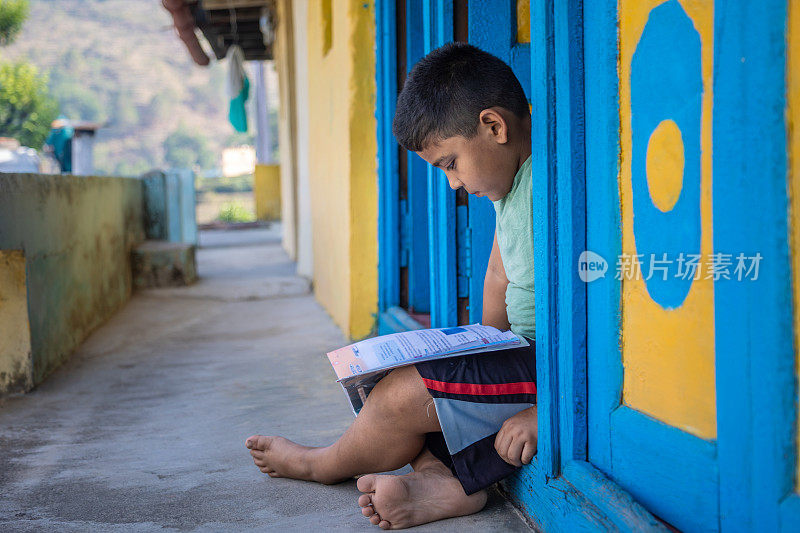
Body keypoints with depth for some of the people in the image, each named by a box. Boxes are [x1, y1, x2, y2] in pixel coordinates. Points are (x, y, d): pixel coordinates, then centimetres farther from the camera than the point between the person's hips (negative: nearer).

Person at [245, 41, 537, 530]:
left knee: (400, 395, -14)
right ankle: (446, 481, -15)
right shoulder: (511, 183, 10)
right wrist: (481, 357, 13)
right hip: (526, 358, 11)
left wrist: (542, 413, -25)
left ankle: (322, 465, 15)